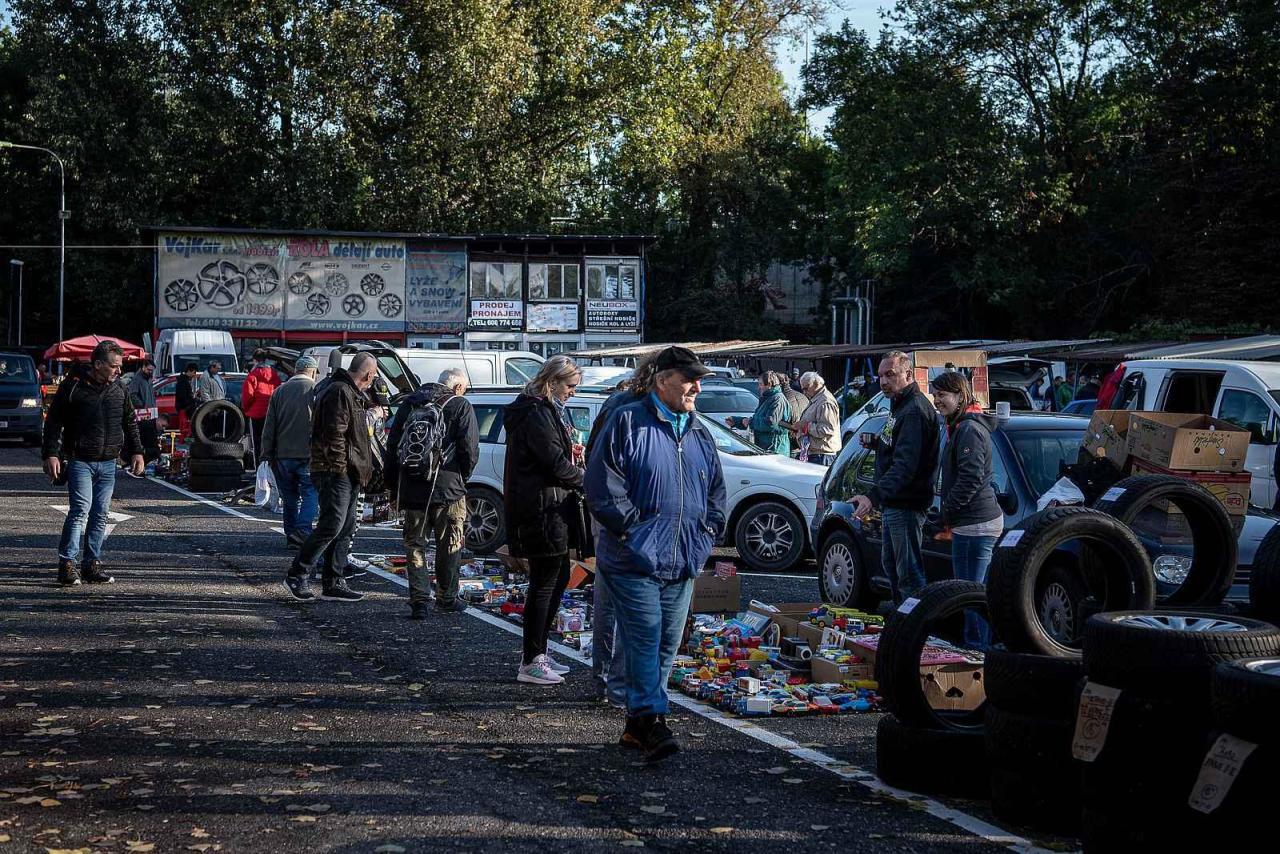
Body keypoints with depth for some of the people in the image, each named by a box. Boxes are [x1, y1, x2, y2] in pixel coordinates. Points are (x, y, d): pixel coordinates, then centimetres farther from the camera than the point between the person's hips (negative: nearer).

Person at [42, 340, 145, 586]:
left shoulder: (119, 388, 9)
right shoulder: (73, 387, -6)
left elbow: (130, 422, 20)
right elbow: (54, 422, -3)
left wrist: (136, 452, 12)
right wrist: (51, 454, -10)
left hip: (108, 464, 5)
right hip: (79, 461, -5)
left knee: (100, 515, 6)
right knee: (81, 509, -15)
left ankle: (92, 564, 13)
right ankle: (67, 563, -13)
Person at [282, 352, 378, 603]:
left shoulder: (351, 394, 21)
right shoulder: (340, 392, -13)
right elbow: (335, 434, -20)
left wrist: (360, 468, 21)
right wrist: (339, 467, -19)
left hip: (348, 474, 11)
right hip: (336, 472, -11)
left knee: (345, 528, 9)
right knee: (332, 525, -12)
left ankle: (333, 583, 12)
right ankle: (296, 574, -6)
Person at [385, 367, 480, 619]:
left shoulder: (410, 402, 12)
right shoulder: (460, 405, -2)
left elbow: (392, 446, 12)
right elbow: (470, 448, -8)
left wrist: (393, 485, 18)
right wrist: (462, 476, 10)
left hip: (411, 487, 3)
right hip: (447, 487, -3)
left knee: (414, 544, 8)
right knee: (449, 544, 11)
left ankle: (419, 600, 2)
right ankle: (447, 597, 19)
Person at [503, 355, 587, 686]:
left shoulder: (547, 410, 18)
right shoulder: (537, 414, -16)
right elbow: (555, 464, -19)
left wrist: (569, 453, 6)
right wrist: (586, 481, -7)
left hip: (551, 508, 11)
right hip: (543, 509, -11)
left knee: (558, 576, 17)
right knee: (544, 582, -5)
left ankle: (538, 653, 25)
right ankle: (531, 663, 1)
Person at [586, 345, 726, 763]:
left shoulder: (700, 434, 16)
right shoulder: (627, 422, -5)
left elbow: (716, 490, 24)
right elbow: (603, 485, -10)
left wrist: (708, 531, 10)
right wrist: (633, 528, -13)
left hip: (683, 563, 7)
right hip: (634, 560, -7)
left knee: (667, 643, 8)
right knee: (645, 638, -12)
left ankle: (636, 723, 17)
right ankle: (651, 721, -14)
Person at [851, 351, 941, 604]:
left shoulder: (915, 411, -21)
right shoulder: (899, 405, 13)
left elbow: (905, 464, -31)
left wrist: (874, 496, -40)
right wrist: (875, 442, 8)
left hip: (906, 504, -11)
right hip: (892, 503, 11)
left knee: (909, 573, -8)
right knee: (890, 563, 23)